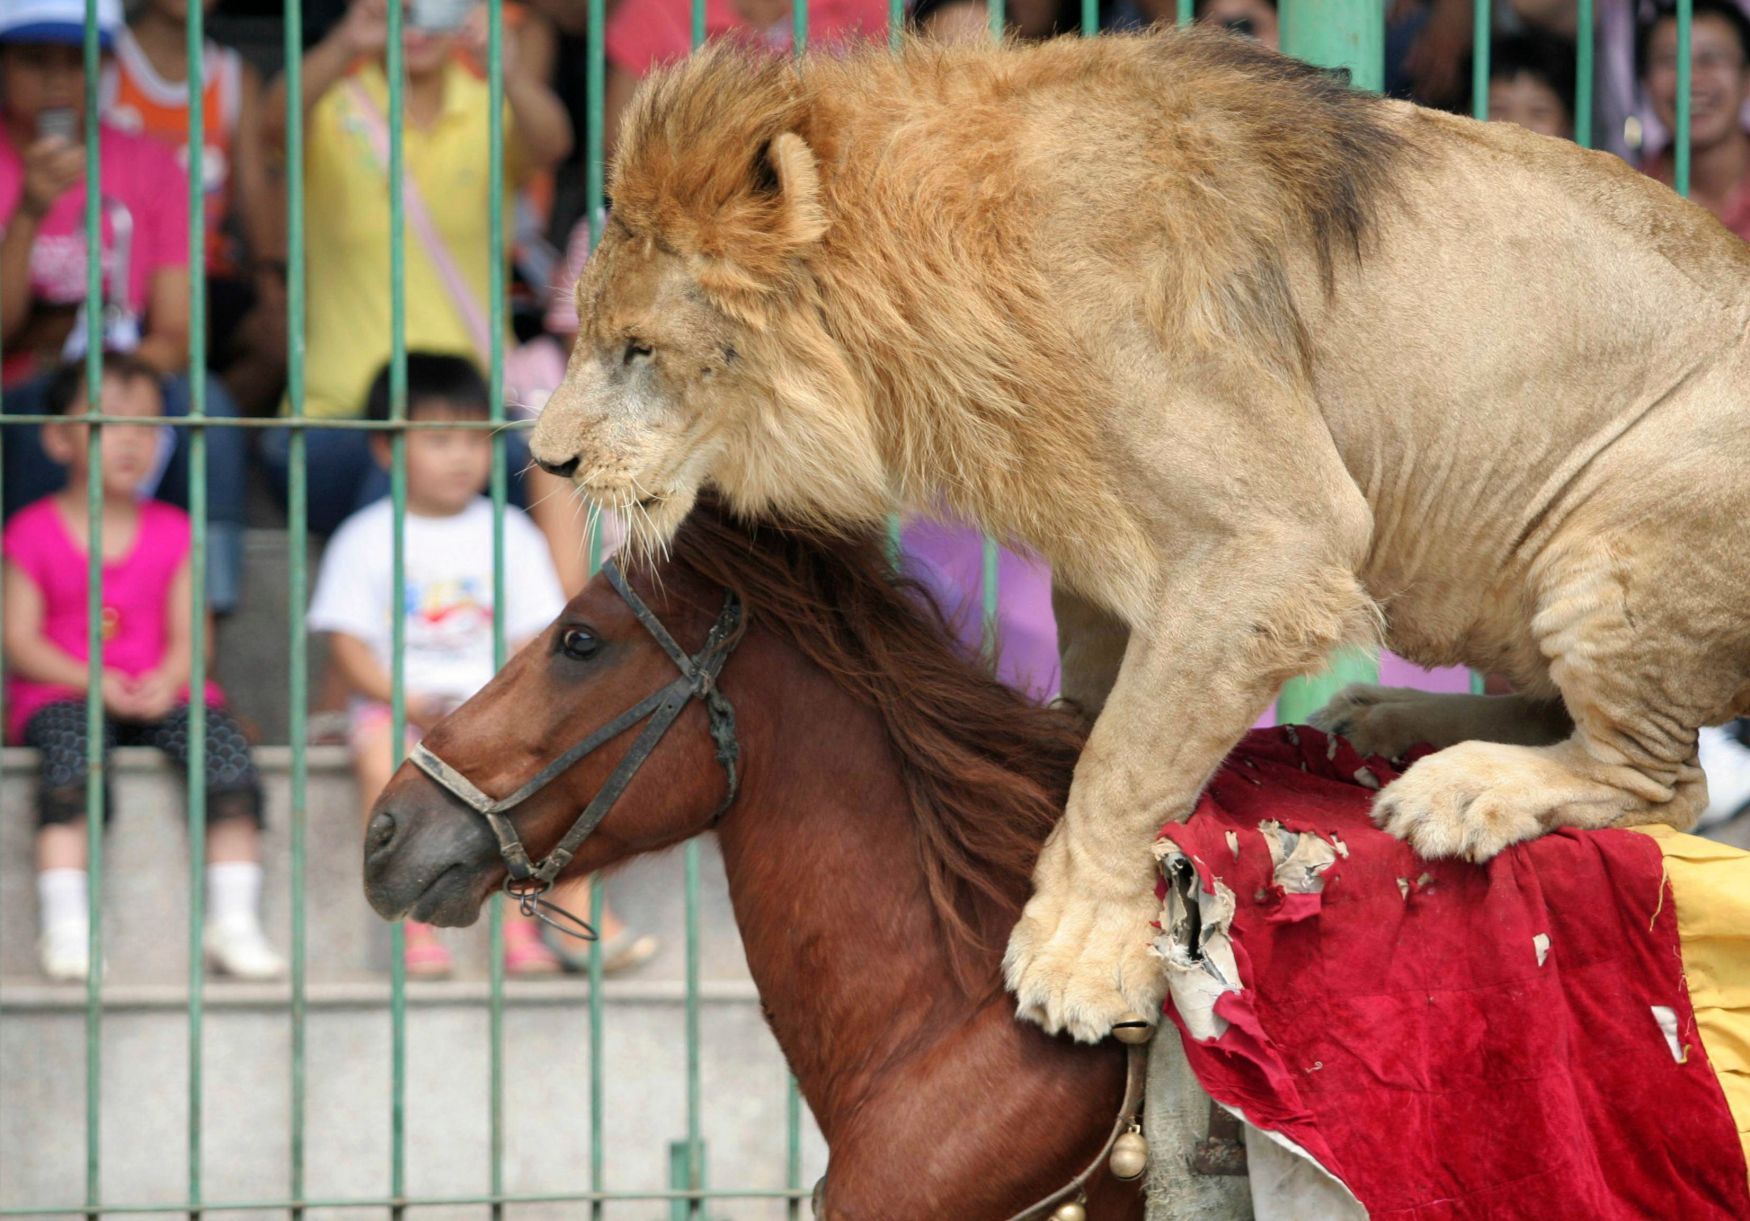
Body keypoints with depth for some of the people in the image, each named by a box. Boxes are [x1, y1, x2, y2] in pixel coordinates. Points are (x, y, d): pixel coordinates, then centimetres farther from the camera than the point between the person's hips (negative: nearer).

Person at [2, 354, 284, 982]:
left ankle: (233, 922, -23)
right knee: (74, 745, -36)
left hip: (158, 691, 3)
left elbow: (187, 632, 6)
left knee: (221, 739, -26)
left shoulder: (171, 531, 10)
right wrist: (93, 681, -18)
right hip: (60, 693, -3)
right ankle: (65, 927, -38)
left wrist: (167, 680, -16)